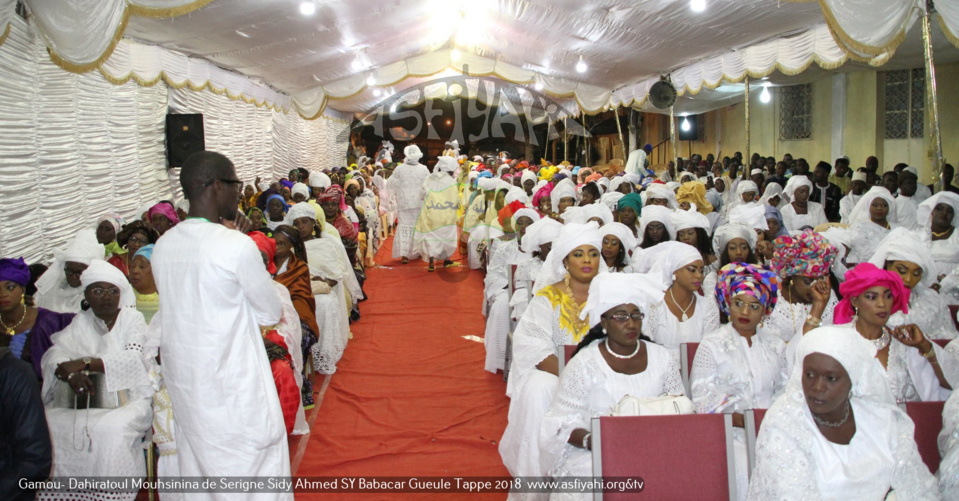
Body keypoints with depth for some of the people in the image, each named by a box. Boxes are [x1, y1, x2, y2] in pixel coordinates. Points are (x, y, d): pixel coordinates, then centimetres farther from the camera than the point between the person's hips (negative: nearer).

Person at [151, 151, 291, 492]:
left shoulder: (163, 246, 1)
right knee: (253, 475, 7)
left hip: (183, 384, 7)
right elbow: (272, 313, -9)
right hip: (234, 388, -7)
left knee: (199, 469, 19)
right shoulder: (238, 246, -19)